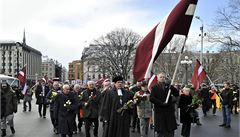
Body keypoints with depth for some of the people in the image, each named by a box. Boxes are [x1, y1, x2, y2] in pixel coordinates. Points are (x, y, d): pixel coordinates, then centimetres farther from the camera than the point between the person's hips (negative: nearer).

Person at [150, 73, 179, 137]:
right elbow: (151, 98, -7)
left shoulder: (168, 86, 11)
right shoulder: (155, 87, 3)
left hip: (169, 111, 3)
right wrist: (161, 103, -15)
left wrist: (172, 88, -16)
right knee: (160, 132, 1)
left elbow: (177, 94, 3)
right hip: (159, 111, -2)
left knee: (171, 131, 5)